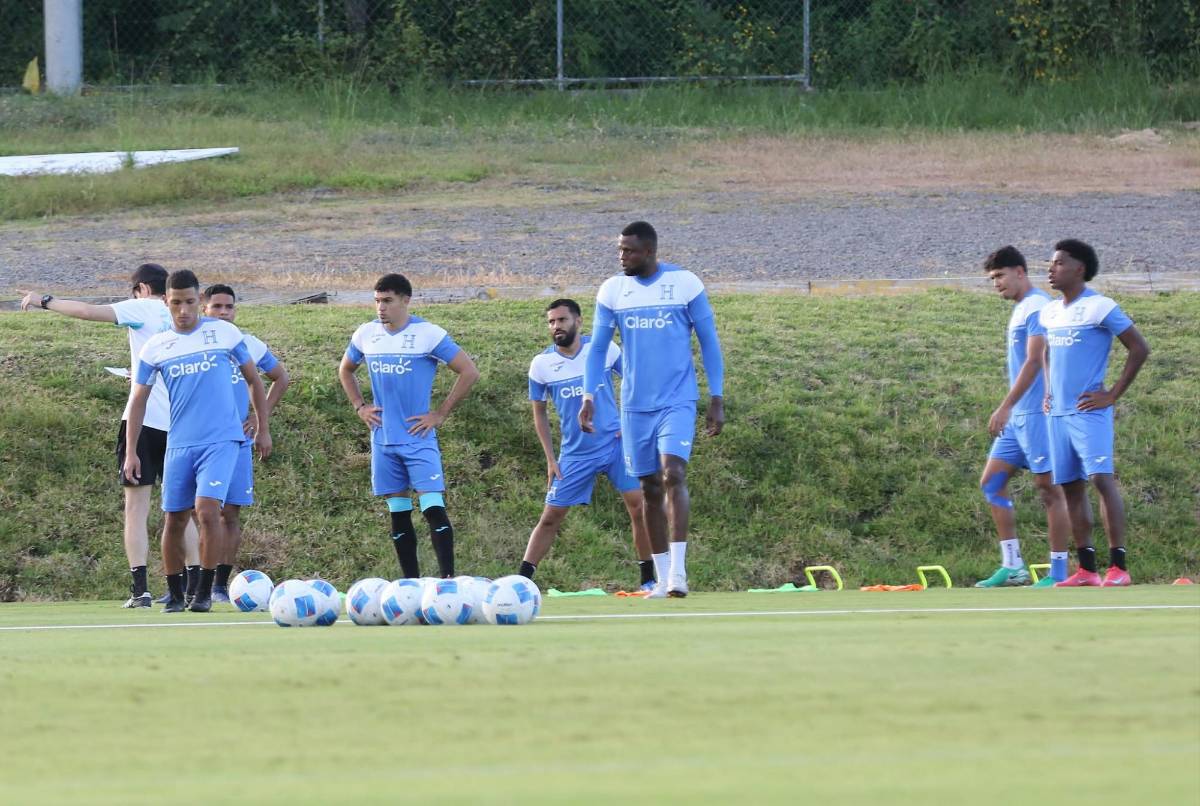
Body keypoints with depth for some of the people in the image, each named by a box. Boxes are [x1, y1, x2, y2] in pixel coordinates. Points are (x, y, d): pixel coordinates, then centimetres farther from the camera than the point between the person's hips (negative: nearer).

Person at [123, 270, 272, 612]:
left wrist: (263, 429, 10)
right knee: (174, 520, 3)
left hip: (222, 440, -3)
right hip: (179, 444, 3)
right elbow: (138, 400, 10)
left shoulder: (225, 333, 2)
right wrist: (130, 452, 4)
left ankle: (205, 592, -9)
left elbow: (253, 380, 12)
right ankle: (175, 594, 18)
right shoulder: (155, 348, 5)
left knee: (207, 510, -18)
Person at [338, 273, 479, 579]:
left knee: (433, 508, -15)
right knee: (398, 514, 7)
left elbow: (469, 372, -8)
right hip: (383, 439, 5)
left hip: (419, 438, -5)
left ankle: (448, 579, -16)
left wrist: (441, 414, -9)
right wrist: (359, 407, 11)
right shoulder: (365, 335, 6)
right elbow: (345, 371, 26)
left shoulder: (429, 335, -9)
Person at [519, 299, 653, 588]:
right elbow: (539, 413, 8)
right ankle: (521, 581, 3)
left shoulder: (603, 349, -5)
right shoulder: (541, 364, -2)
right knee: (550, 518, -1)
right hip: (575, 453, 1)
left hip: (615, 443, -1)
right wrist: (551, 460, 3)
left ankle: (650, 580, 2)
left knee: (639, 507, -8)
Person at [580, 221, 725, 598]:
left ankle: (678, 570, -22)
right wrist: (589, 397, -1)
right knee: (650, 488, 5)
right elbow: (598, 347, 9)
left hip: (677, 401, -3)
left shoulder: (686, 284, -4)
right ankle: (662, 579, 12)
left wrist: (717, 400, -2)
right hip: (635, 406, 3)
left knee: (673, 474, -21)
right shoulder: (611, 291, 3)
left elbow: (709, 342, 1)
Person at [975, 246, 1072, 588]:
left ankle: (1058, 572, -2)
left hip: (1037, 414, -10)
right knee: (991, 482, 7)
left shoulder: (1037, 307, -12)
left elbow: (1033, 362, -20)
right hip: (1017, 417, 10)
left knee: (1048, 488, -5)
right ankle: (1012, 566, 8)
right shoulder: (1020, 309, 17)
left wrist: (1005, 408, -23)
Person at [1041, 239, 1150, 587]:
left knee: (1101, 479, -16)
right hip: (1058, 412, 8)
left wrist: (1113, 395, -10)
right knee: (1071, 487, 6)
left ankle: (1118, 567, -18)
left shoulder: (1100, 308, -8)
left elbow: (1139, 349, -9)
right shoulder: (1050, 312, 14)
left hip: (1088, 412, -8)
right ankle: (1086, 569, 10)